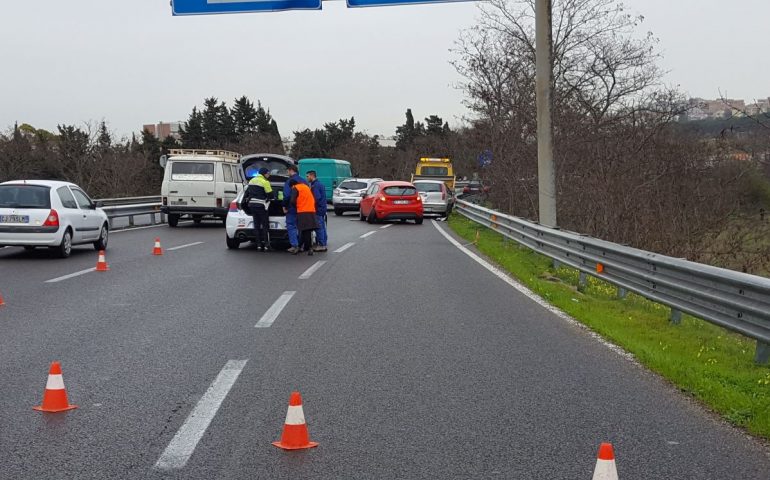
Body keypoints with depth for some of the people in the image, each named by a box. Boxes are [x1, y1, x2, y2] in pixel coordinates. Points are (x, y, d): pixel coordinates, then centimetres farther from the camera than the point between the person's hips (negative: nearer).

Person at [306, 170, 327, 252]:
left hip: (318, 209, -10)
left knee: (319, 228, -8)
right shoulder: (320, 184, 17)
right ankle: (324, 244, 17)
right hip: (323, 209, 10)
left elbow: (317, 198, -23)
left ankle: (321, 245, -8)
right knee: (322, 227, 13)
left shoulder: (315, 186, -15)